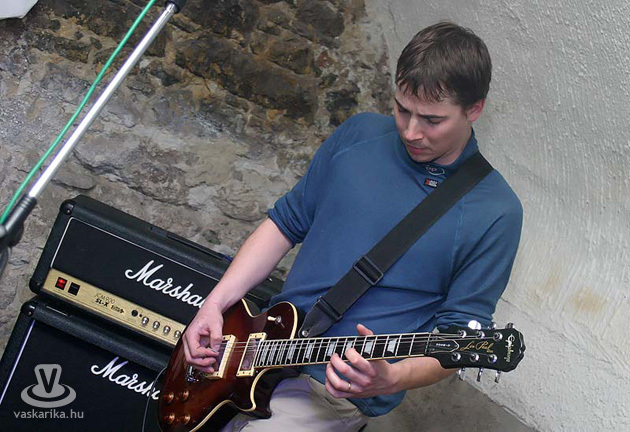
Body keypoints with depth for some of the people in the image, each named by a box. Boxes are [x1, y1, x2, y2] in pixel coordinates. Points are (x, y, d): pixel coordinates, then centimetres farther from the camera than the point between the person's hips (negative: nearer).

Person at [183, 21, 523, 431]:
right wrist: (215, 304, -1)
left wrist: (390, 380, -28)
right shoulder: (360, 134, 1)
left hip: (337, 387, -5)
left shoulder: (495, 214, -12)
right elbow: (287, 222, 8)